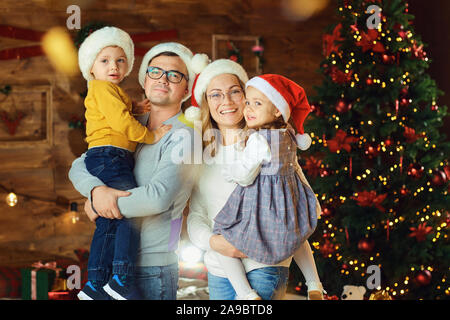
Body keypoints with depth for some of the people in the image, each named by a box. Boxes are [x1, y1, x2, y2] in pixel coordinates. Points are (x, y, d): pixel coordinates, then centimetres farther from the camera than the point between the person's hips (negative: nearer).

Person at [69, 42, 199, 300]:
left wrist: (96, 206, -13)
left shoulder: (182, 136, -12)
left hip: (152, 270, -6)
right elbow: (79, 167, 6)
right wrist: (97, 190, -18)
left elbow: (159, 196, -25)